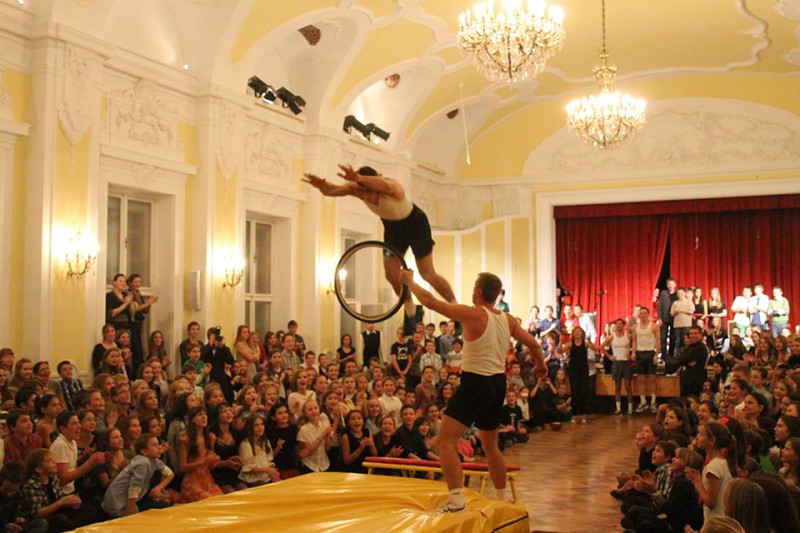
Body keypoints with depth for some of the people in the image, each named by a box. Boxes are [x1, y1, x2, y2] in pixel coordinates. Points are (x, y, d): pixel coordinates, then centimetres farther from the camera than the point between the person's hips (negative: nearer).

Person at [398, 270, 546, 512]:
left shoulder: (473, 314, -14)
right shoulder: (508, 320, 4)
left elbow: (429, 301, -13)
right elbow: (533, 343, 15)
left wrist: (409, 281, 2)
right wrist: (540, 364, 36)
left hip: (475, 383, -8)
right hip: (498, 383, 8)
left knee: (445, 441, -11)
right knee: (490, 445, 24)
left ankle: (457, 499, -24)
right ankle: (502, 498, 34)